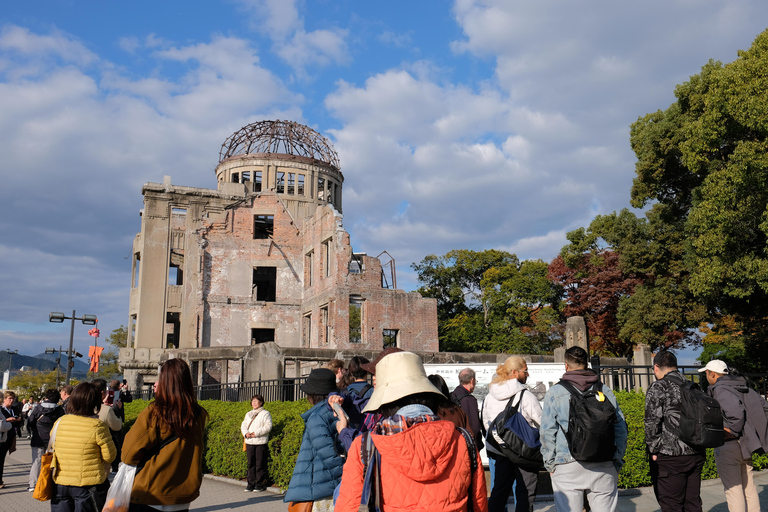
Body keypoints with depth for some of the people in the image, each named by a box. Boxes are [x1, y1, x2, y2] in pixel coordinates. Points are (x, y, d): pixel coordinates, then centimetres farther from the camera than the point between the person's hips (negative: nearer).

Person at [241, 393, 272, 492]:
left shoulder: (265, 413, 0)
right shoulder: (248, 414, 20)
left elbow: (268, 426, -10)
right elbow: (243, 425, 17)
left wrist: (256, 433, -16)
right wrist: (246, 433, -4)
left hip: (260, 442, -6)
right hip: (249, 442, 6)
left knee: (260, 464, -4)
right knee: (251, 464, 6)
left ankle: (261, 484, 3)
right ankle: (251, 483, 13)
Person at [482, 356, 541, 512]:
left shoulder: (489, 396, 3)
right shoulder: (525, 395, -15)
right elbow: (541, 422, -9)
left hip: (495, 451, 6)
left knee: (498, 491, 13)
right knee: (525, 492, 6)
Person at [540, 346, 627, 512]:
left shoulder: (554, 393, 1)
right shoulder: (605, 391, 9)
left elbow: (547, 432, -1)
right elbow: (620, 428, 11)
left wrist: (550, 464, 6)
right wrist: (617, 461, 16)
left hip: (568, 467, -2)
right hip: (603, 466, 3)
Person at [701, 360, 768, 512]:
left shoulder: (720, 390, -16)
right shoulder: (743, 387, 12)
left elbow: (735, 410, -32)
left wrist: (733, 431, -19)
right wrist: (750, 428, 16)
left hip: (728, 446, -9)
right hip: (745, 445, 9)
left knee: (733, 489, -1)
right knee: (748, 487, 17)